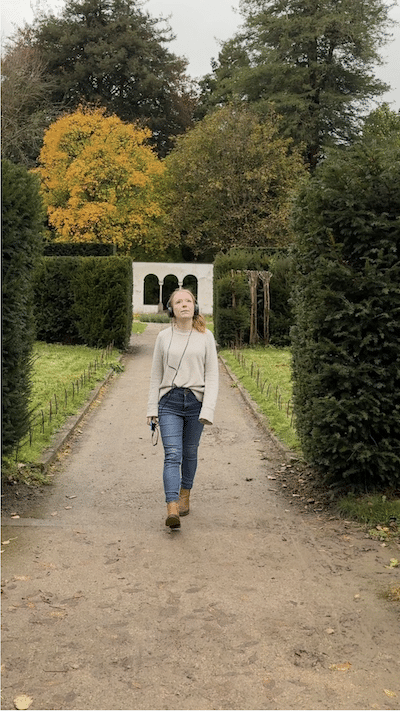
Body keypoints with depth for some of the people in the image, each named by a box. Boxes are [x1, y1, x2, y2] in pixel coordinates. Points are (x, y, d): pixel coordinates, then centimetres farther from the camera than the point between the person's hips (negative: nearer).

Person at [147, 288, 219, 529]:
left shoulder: (205, 337, 1)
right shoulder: (164, 337, 4)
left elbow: (212, 376, -1)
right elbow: (156, 375, 10)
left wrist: (208, 409, -11)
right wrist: (152, 408, 7)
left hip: (196, 401, 0)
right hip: (169, 402, 0)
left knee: (189, 453, 14)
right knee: (172, 455, -11)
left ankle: (185, 495, 36)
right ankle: (172, 510, -20)